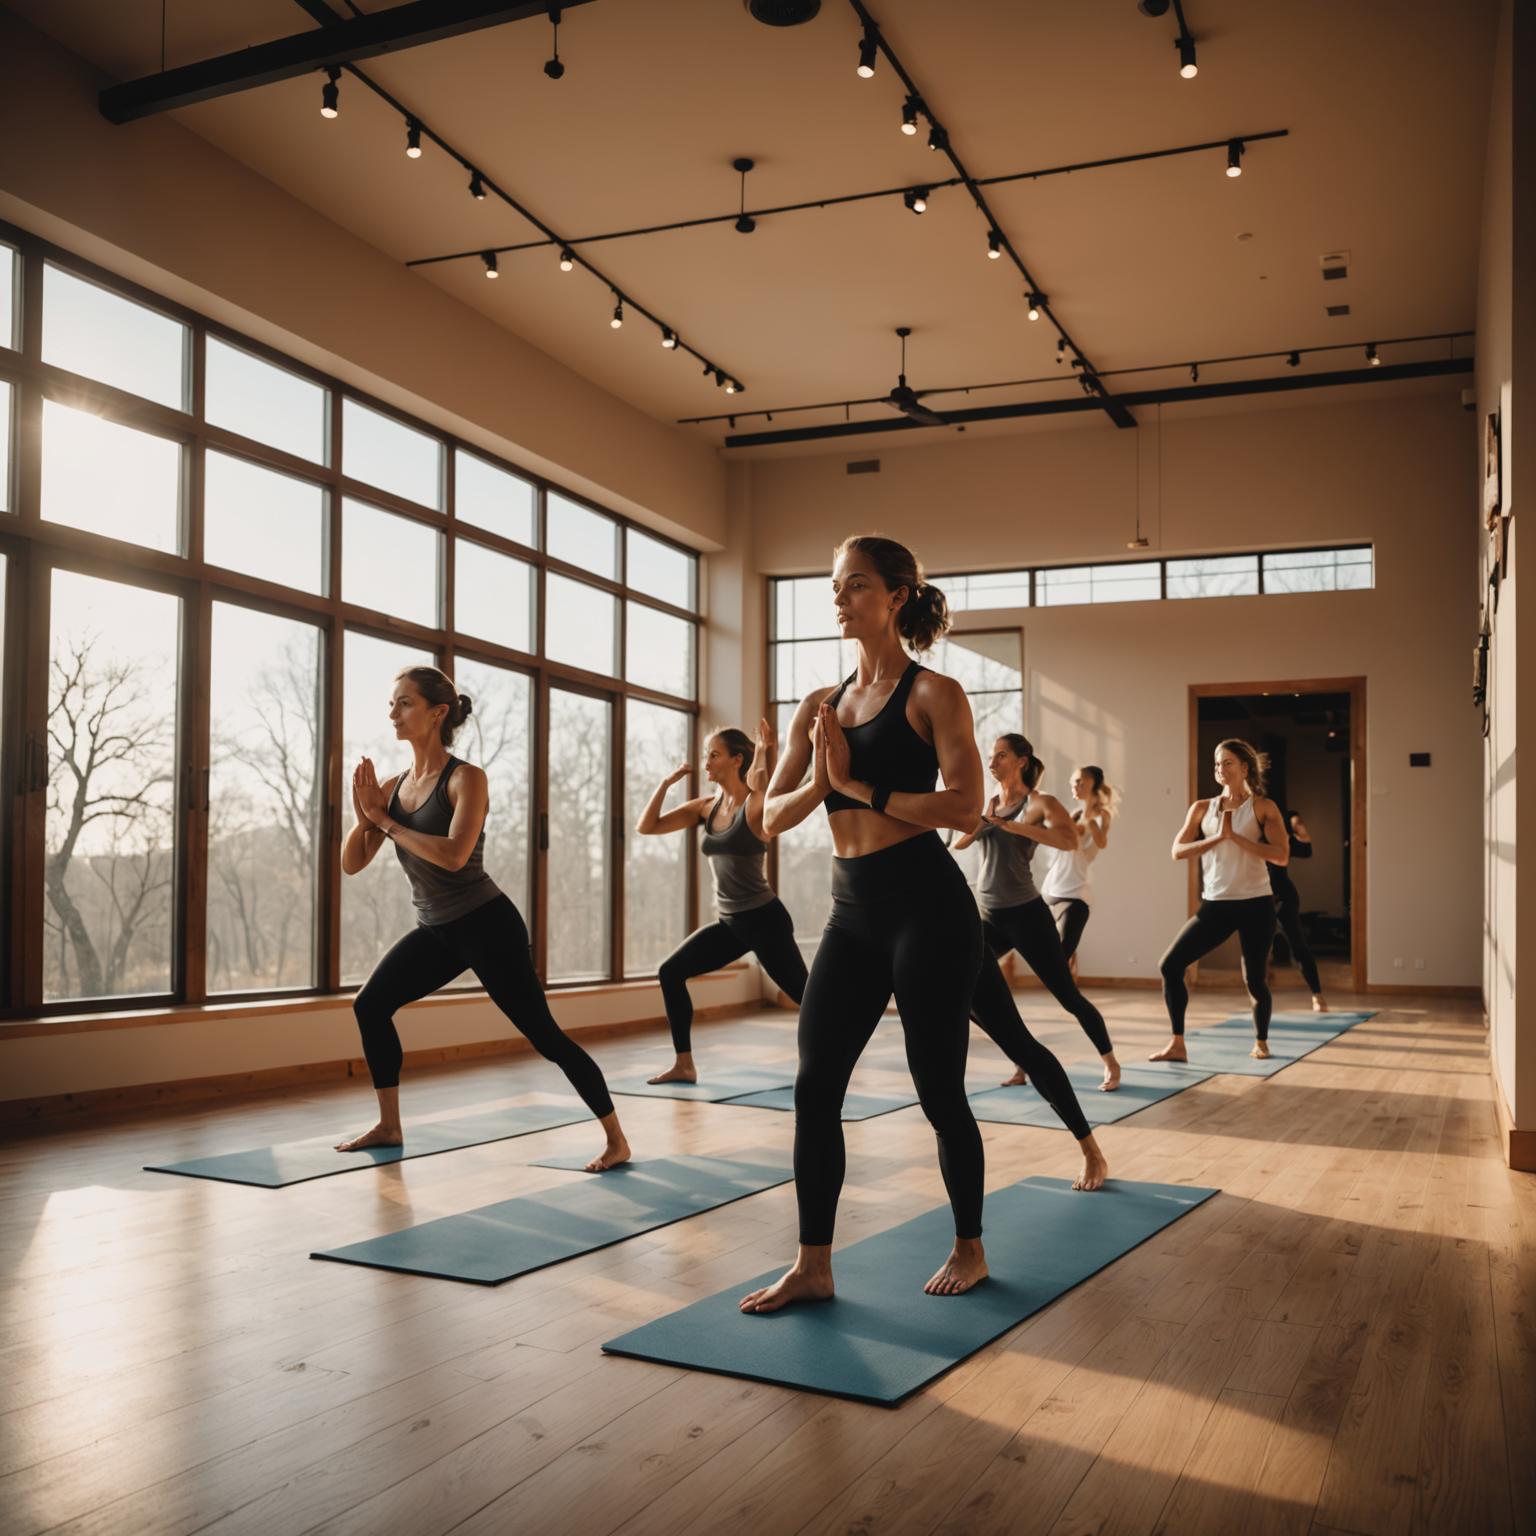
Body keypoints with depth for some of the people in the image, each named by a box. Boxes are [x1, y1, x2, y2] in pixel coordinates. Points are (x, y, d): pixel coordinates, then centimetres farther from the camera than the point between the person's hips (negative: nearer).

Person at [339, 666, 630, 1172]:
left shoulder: (465, 778, -14)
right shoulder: (393, 785, 5)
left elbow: (454, 855, -29)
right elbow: (352, 863, 4)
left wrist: (386, 821, -20)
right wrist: (364, 815, -14)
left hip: (486, 925, -7)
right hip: (436, 930, 8)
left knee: (544, 1034, -8)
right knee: (370, 1005, 8)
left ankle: (616, 1140, 0)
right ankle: (389, 1127, 23)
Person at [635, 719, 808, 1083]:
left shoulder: (756, 804, -13)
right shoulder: (705, 807, 7)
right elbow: (646, 827, 4)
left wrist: (765, 750, -27)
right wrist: (667, 781, -2)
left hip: (764, 920, -7)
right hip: (730, 923, 7)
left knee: (806, 995, -4)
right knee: (670, 972, 3)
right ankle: (684, 1066, 8)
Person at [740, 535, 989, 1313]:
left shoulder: (933, 694, -4)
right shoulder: (818, 707, 12)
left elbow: (965, 805, -16)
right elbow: (773, 816, 9)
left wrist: (860, 787, -14)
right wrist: (821, 780, -10)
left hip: (926, 905, -6)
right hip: (852, 912, 6)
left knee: (939, 1089, 4)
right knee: (814, 1086, 3)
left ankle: (969, 1249, 25)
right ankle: (812, 1265, 14)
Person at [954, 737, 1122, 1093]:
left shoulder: (1039, 801, -7)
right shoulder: (988, 803, 11)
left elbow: (1070, 839, -25)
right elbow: (959, 841, 1)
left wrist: (1012, 825, -29)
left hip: (1026, 914, -6)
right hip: (990, 917, 6)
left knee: (1068, 996, -2)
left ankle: (1111, 1064, 18)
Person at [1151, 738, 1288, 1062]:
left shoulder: (1263, 807, -1)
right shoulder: (1202, 808, 8)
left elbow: (1282, 856, -12)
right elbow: (1177, 851, -3)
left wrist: (1236, 837, -18)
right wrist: (1217, 837, -15)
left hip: (1255, 904, -3)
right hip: (1215, 905, 3)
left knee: (1254, 981, 3)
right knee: (1170, 965, -7)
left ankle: (1261, 1042, 30)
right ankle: (1177, 1045, 3)